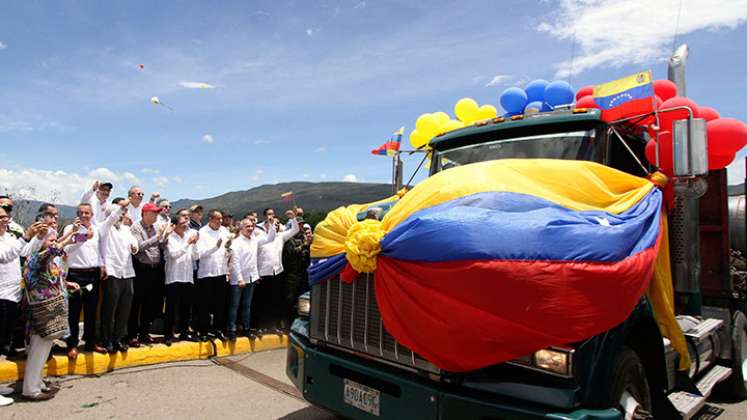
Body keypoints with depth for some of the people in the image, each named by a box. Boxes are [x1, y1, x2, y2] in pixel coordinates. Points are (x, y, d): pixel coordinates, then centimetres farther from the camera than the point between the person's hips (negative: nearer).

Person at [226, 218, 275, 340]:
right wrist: (240, 279, -18)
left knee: (247, 306, 13)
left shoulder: (255, 240, 7)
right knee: (234, 306, 2)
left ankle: (246, 328, 21)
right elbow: (235, 262, -15)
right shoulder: (236, 242, -11)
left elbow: (270, 238, 11)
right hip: (238, 279, -6)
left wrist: (272, 225, -2)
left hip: (251, 278, 6)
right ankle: (232, 330, 8)